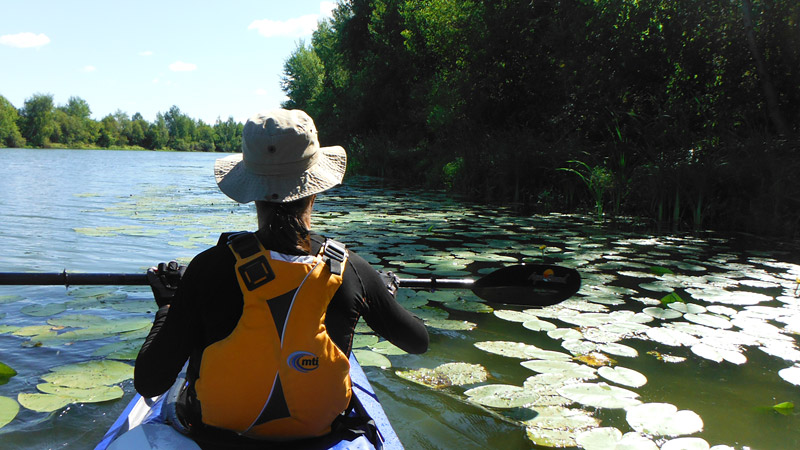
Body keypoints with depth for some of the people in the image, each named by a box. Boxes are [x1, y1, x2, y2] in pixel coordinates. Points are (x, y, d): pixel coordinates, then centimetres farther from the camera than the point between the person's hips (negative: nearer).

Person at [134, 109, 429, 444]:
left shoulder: (211, 268, -24)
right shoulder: (351, 270, -19)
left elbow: (148, 384, -18)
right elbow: (419, 341, -1)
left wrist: (167, 304, -2)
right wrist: (387, 293, 19)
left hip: (216, 432, -1)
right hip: (317, 432, 1)